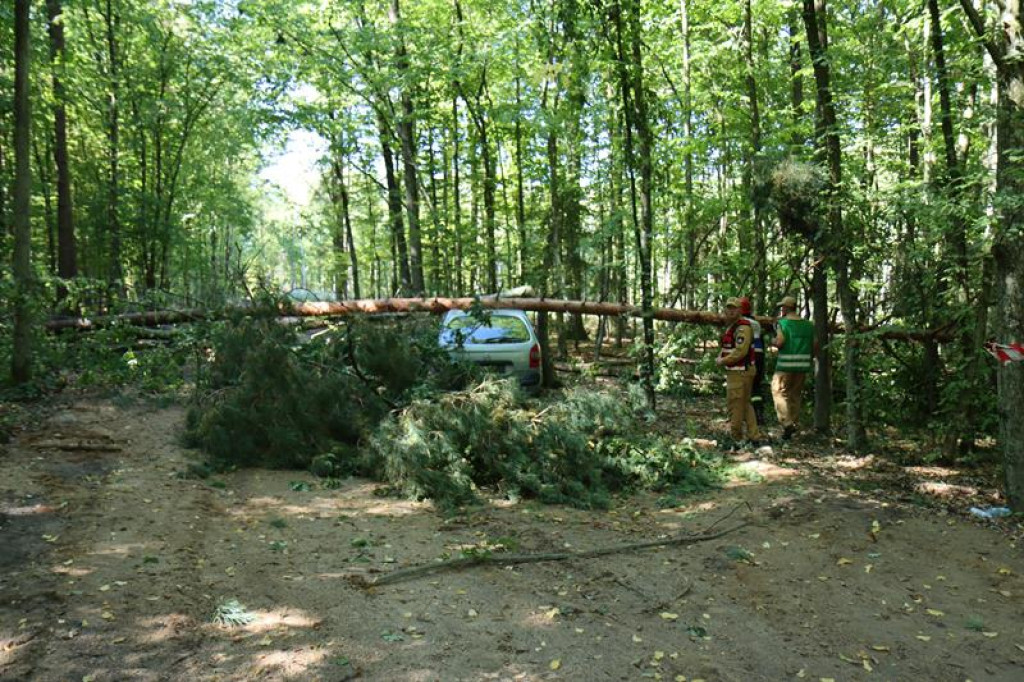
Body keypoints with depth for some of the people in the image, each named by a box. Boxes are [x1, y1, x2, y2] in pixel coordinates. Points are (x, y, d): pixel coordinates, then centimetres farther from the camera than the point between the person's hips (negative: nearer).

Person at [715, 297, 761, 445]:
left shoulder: (742, 328, -18)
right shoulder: (731, 327, 15)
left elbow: (740, 352, -26)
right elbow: (727, 347, 22)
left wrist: (722, 361, -16)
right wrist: (719, 357, 2)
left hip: (740, 372, -11)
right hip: (736, 371, 11)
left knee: (735, 405, -3)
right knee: (745, 404, 15)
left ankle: (736, 439, 6)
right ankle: (753, 436, 20)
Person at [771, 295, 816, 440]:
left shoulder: (783, 323, -8)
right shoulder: (808, 324, 9)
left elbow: (779, 343, -18)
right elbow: (815, 345, 8)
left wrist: (774, 341, 4)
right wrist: (810, 359, 21)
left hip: (786, 365, -6)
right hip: (803, 365, 6)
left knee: (779, 392, -1)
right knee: (795, 395, 14)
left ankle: (787, 423, -14)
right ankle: (794, 424, 17)